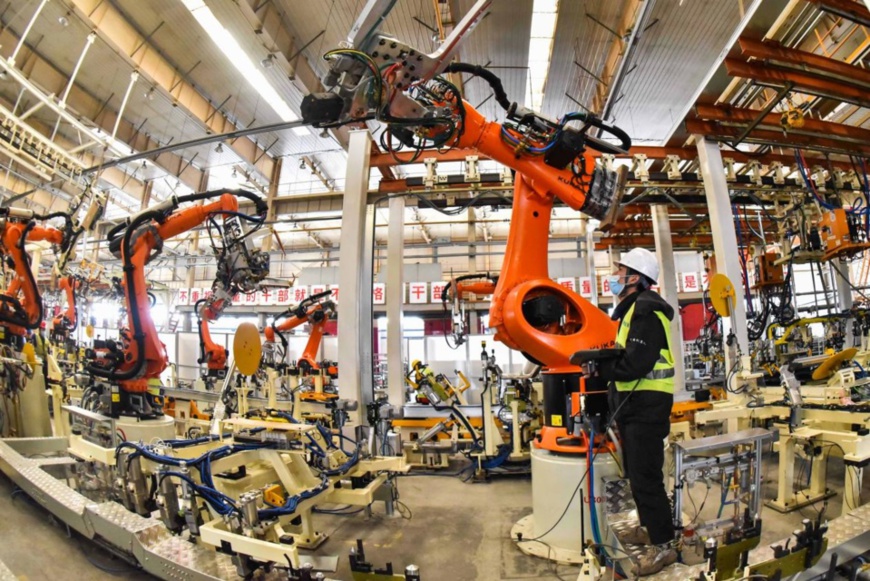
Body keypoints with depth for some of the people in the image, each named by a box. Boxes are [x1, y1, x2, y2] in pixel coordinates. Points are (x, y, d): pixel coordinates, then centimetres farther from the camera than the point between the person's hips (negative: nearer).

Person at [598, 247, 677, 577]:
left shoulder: (645, 308, -18)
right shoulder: (634, 307, 16)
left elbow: (636, 364, -26)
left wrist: (600, 368, -17)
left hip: (647, 402, -11)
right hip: (634, 400, 11)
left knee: (645, 475, -3)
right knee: (636, 472, 21)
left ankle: (663, 545, 11)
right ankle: (650, 527, 36)